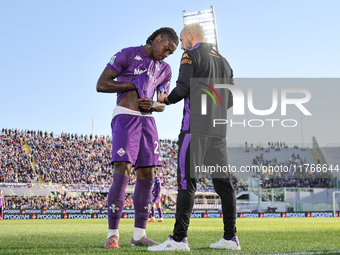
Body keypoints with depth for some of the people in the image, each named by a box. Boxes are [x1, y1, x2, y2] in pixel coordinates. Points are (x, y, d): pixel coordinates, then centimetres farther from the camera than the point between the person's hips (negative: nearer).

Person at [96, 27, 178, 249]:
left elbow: (162, 105, 16)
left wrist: (151, 104, -9)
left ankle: (139, 235, 8)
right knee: (122, 174, -17)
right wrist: (134, 84, -8)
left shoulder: (165, 70, 16)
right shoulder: (127, 55, -2)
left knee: (147, 177, 1)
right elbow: (101, 85, -8)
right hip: (125, 118, -6)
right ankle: (113, 234, -12)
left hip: (147, 121, 6)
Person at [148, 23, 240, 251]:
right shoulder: (223, 61, 21)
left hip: (195, 127, -7)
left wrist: (166, 99, 7)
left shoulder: (191, 55, 0)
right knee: (223, 182, 7)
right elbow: (229, 101, 19)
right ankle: (230, 237, 8)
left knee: (187, 181, -10)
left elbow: (182, 89, -11)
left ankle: (179, 239, -14)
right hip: (218, 129, 7)